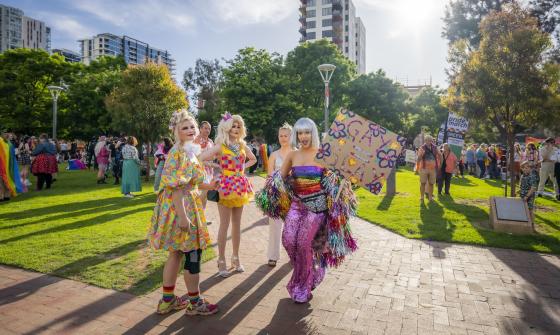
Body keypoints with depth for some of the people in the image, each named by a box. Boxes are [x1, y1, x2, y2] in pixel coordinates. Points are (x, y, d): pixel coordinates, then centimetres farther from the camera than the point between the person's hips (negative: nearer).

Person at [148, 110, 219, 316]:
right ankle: (195, 302, 18)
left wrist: (207, 186, 17)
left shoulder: (190, 151, 13)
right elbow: (175, 187, -23)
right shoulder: (177, 152, -17)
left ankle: (167, 300, 29)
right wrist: (183, 216, -26)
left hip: (188, 205, 10)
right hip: (181, 207, -10)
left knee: (176, 253, 16)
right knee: (193, 254, 1)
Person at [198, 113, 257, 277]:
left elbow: (253, 159, 24)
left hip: (240, 186, 5)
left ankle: (236, 257, 24)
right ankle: (221, 260, 12)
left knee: (237, 223, 12)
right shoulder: (220, 146, -7)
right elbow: (200, 159, -13)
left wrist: (243, 167, 9)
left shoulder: (242, 145, 8)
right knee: (224, 224, 0)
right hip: (226, 186, -5)